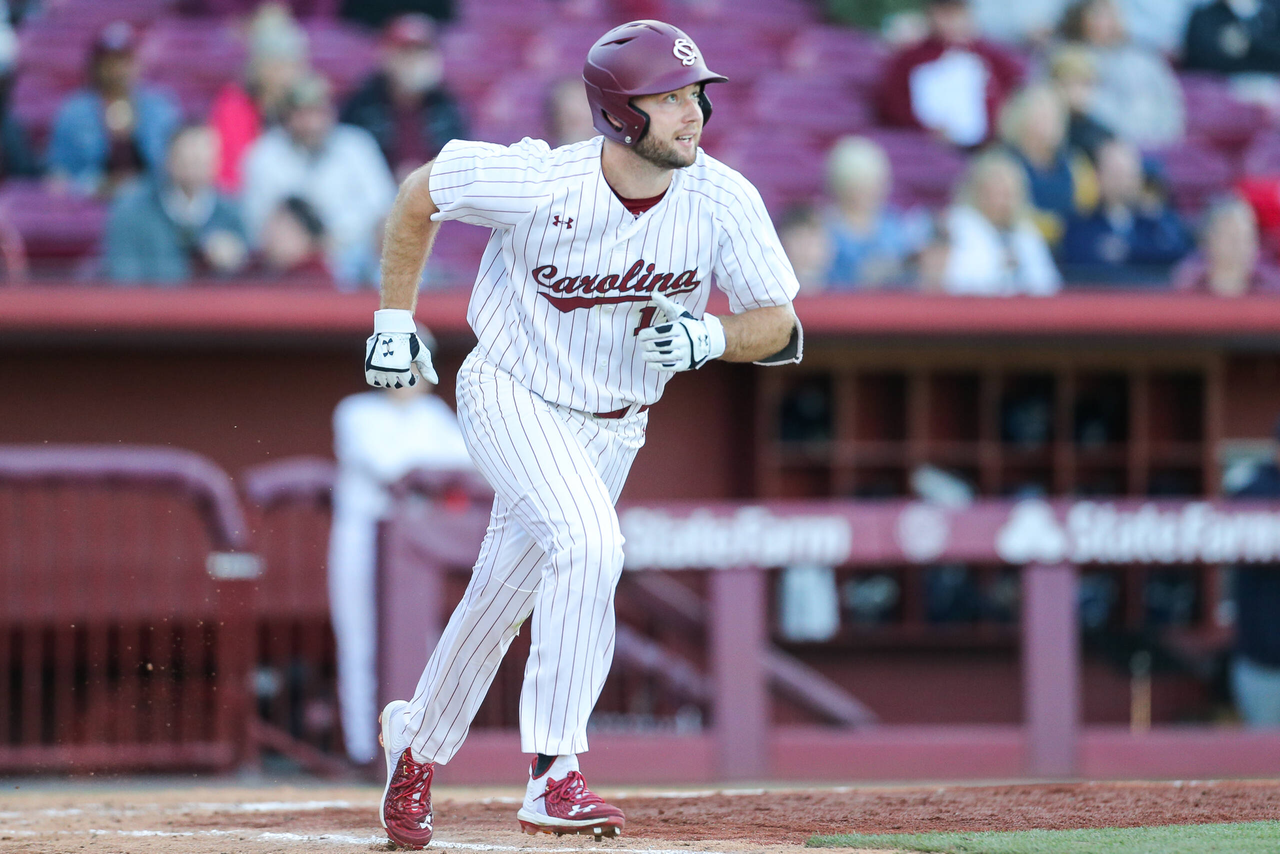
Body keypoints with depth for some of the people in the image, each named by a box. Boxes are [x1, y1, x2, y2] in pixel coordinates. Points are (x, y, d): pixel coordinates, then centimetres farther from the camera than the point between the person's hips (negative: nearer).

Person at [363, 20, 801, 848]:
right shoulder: (537, 181, -26)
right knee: (588, 539, -29)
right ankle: (553, 775, -26)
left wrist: (713, 336, -33)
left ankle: (419, 740, 42)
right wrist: (394, 319, -6)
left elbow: (781, 329, -12)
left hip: (610, 427, 4)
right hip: (511, 397, -4)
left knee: (507, 595, 15)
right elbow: (420, 195, -8)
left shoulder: (725, 201, -18)